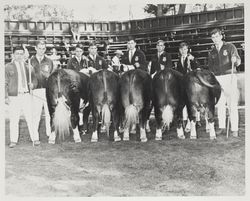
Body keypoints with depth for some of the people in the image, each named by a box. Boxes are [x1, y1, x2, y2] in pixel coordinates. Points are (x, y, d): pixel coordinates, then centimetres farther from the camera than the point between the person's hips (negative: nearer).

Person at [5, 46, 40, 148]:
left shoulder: (27, 66, 13)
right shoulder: (8, 67, 5)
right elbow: (5, 83, 4)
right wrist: (6, 96, -3)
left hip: (26, 95, 2)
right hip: (14, 97, -1)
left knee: (30, 118, -2)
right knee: (13, 120, 2)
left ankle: (35, 139, 5)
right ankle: (13, 141, 13)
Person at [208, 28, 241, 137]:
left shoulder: (230, 47, 3)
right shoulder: (212, 52, 15)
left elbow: (238, 61, -6)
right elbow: (210, 67, 21)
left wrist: (235, 60, -29)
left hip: (229, 77, -4)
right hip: (217, 79, 4)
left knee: (232, 104, -7)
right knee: (220, 104, 4)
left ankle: (234, 129, -4)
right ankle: (221, 127, 13)